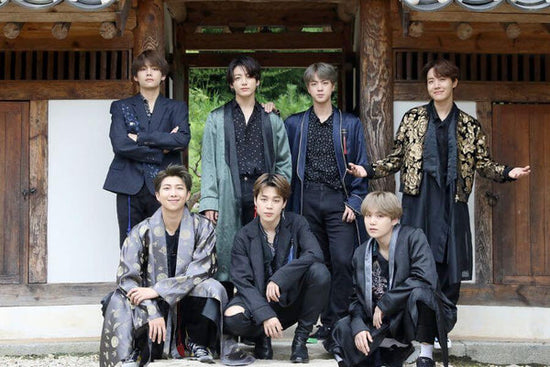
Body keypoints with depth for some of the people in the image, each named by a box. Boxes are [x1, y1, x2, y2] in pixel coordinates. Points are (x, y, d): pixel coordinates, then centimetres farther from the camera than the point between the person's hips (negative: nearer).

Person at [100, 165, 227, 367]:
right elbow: (127, 276, -12)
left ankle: (197, 344, -9)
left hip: (188, 303, 0)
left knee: (213, 288, -29)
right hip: (151, 305, 0)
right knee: (119, 299, -27)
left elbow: (199, 272, -14)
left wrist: (156, 291, -23)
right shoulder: (142, 231, -4)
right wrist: (152, 313, -26)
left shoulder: (202, 227, -4)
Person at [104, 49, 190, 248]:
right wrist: (160, 151, -5)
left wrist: (140, 138, -6)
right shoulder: (121, 107, 14)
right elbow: (119, 144, -3)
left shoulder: (176, 108, 15)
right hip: (130, 187, 0)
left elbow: (183, 139, -5)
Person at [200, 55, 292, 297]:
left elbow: (284, 162, 14)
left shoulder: (272, 120, 15)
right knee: (227, 255, -3)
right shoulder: (217, 119, 12)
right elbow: (208, 163, 6)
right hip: (229, 197, -1)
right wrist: (209, 202, -3)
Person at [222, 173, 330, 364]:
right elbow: (243, 282, -11)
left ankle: (301, 338, -10)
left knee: (319, 272, -29)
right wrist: (265, 315, -26)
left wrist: (279, 278, -29)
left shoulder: (297, 224, -2)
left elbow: (314, 254, -20)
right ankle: (262, 337, 5)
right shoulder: (244, 236, -3)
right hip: (260, 299, 0)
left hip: (293, 298, 1)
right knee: (232, 318, -33)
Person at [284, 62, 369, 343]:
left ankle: (336, 321, -4)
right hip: (307, 201, 2)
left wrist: (355, 201, -3)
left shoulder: (350, 124, 8)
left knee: (342, 261, -12)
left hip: (339, 200, -1)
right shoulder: (294, 124, 12)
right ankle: (325, 322, 10)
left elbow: (360, 165, 5)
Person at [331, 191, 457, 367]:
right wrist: (358, 327, -14)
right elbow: (358, 298, 8)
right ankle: (398, 351, 2)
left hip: (419, 315, -5)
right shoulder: (361, 254, 5)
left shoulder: (413, 237, -11)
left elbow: (425, 278, -26)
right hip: (384, 322, 6)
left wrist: (385, 304, -22)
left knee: (419, 292, -37)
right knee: (343, 329, -11)